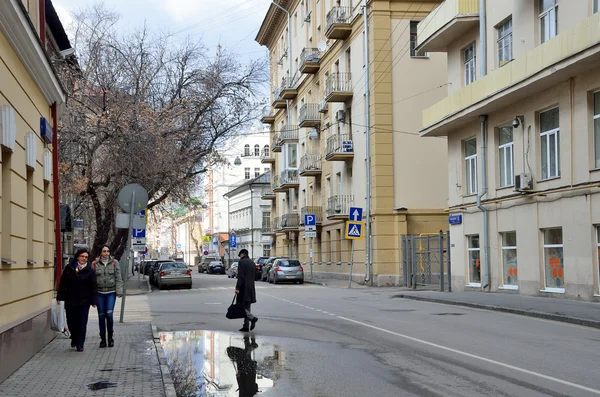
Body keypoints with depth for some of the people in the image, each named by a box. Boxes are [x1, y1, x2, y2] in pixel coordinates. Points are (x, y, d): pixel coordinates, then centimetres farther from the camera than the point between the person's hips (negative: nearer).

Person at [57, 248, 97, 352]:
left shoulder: (89, 271, 0)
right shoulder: (69, 268, 5)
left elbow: (93, 287, -1)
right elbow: (63, 283, 9)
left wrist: (94, 301, -7)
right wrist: (60, 296, 5)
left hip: (83, 301, -2)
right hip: (70, 301, 2)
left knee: (82, 323, -2)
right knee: (71, 322, 9)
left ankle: (80, 344, 7)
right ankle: (74, 338, 35)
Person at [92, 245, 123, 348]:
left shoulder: (114, 263, 3)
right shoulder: (95, 264, 3)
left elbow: (118, 278, 2)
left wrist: (119, 291, -6)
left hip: (111, 292, -1)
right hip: (99, 293, 1)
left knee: (109, 314, -10)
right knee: (101, 316, 4)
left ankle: (110, 337, 8)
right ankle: (103, 339, 14)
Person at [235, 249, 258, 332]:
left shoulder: (241, 262, -8)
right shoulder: (252, 263, 16)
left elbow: (240, 276, -17)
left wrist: (237, 288, -18)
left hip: (243, 288, -8)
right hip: (251, 288, 8)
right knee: (246, 307, 10)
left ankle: (253, 318, -22)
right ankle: (246, 326, 7)